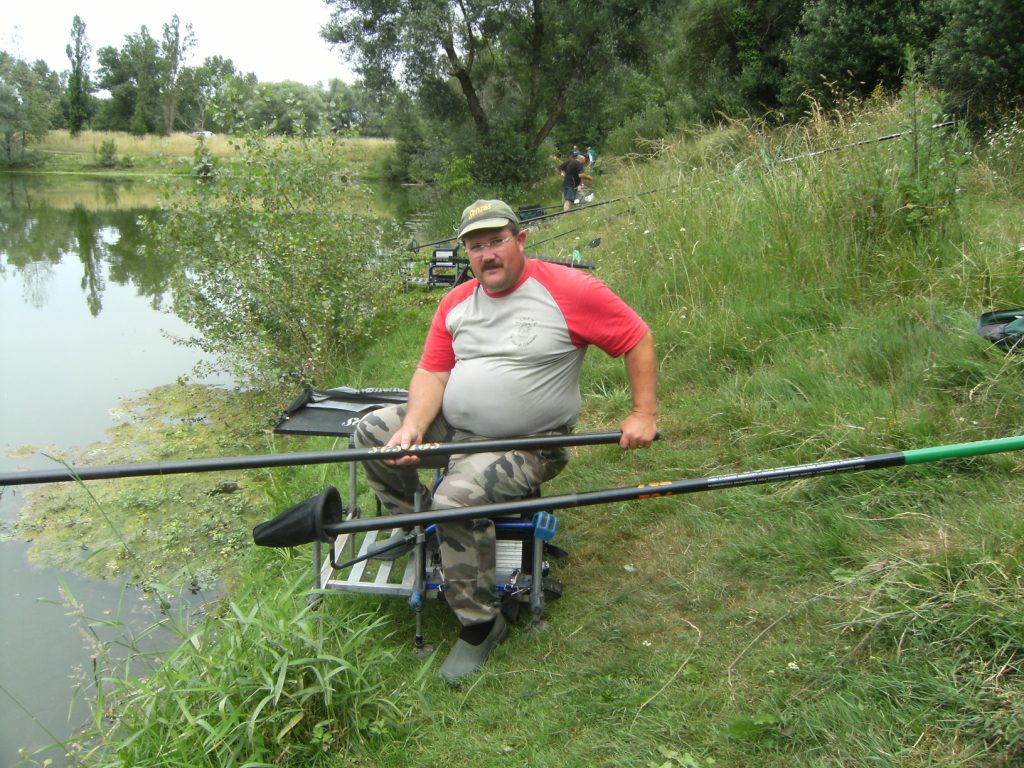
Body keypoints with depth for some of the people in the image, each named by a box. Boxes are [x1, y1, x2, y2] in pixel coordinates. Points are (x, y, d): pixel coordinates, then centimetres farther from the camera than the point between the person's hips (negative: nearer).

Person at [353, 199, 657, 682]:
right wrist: (413, 426, -15)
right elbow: (432, 372, 3)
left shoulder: (569, 290, -12)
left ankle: (480, 625, -11)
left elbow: (638, 339, -7)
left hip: (527, 444, -7)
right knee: (372, 431, -1)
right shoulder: (455, 303, 6)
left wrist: (643, 415, -11)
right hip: (452, 427, 7)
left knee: (458, 498, -31)